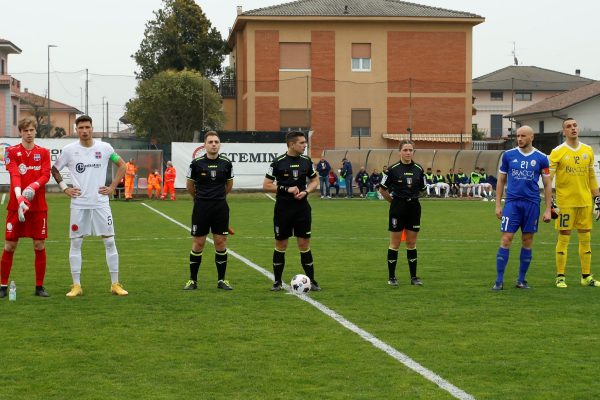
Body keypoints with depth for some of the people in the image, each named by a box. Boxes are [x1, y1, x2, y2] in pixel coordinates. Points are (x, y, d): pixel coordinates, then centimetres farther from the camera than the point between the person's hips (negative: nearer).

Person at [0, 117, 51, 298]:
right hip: (15, 206, -1)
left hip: (38, 207, 1)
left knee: (39, 245, 2)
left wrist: (33, 187, -25)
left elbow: (46, 175, -5)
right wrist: (20, 196, -29)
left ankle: (39, 287, 10)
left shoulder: (43, 152, 7)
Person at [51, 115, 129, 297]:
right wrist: (64, 188, 1)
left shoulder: (105, 148, 0)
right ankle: (76, 285, 9)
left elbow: (122, 165, 12)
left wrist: (112, 187, 3)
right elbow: (54, 169, 11)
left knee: (109, 241, 0)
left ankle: (115, 284, 8)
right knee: (76, 243, 1)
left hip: (101, 202, 0)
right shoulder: (69, 150, -1)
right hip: (78, 203, 0)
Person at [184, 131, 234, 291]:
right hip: (201, 207, -2)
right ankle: (193, 280, 11)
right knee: (198, 243, 2)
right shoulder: (197, 163, -6)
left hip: (220, 207, 2)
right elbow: (190, 186, 8)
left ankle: (221, 280, 13)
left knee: (221, 242, 3)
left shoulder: (226, 163, 0)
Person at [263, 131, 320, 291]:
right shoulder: (278, 162, -8)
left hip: (302, 207, 3)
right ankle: (277, 281, 15)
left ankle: (311, 281, 9)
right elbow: (266, 186, -7)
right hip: (283, 208, -2)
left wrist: (305, 191, -5)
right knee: (280, 244, 5)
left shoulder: (306, 161, 3)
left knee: (304, 244, 3)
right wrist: (287, 189, -15)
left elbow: (314, 180, 15)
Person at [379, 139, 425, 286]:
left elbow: (422, 189, 15)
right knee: (395, 243, 2)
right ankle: (391, 277, 10)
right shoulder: (393, 169, -7)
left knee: (412, 243, 8)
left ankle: (413, 277, 15)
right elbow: (382, 189, 1)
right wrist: (394, 201, 6)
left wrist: (411, 197, 12)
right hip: (398, 208, -3)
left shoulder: (418, 169, 3)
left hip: (414, 207, 3)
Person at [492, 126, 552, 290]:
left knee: (527, 241, 6)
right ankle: (499, 280, -3)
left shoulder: (541, 158, 2)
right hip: (512, 202, -1)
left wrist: (548, 209, 2)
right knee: (506, 239, -7)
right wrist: (498, 205, 5)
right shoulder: (508, 155, 4)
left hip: (532, 203, 1)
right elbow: (501, 180, 11)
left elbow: (547, 185, 6)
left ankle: (521, 280, 16)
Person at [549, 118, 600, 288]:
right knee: (564, 238, -1)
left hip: (585, 202, 4)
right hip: (565, 202, -4)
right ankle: (560, 277, 6)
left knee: (586, 238, 7)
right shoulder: (557, 152, -4)